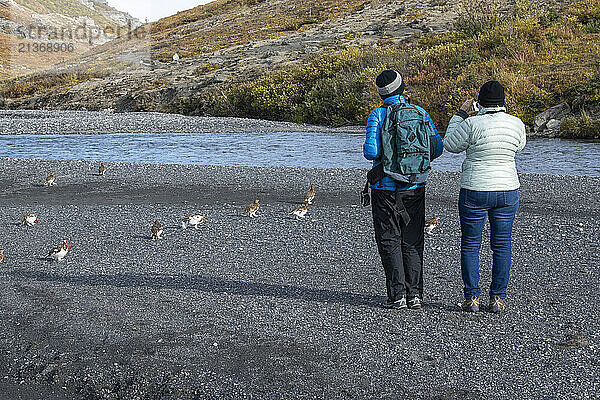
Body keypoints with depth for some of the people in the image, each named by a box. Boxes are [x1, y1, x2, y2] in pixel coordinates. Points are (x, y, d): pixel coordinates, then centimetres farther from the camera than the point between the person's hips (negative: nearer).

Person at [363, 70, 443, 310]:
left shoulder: (377, 115, -8)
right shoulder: (420, 113, 2)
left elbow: (372, 151, -16)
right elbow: (437, 148, 1)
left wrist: (369, 152, 7)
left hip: (385, 188, -3)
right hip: (414, 188, 3)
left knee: (389, 242, 5)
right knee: (412, 242, 11)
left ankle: (397, 295, 3)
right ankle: (414, 294, 11)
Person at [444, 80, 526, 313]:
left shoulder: (473, 124, -14)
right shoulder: (516, 124, -2)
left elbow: (451, 145, 0)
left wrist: (461, 114, 5)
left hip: (474, 192, -3)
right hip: (507, 191, 3)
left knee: (470, 245, 8)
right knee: (502, 245, 11)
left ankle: (472, 298, 10)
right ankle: (497, 299, 14)